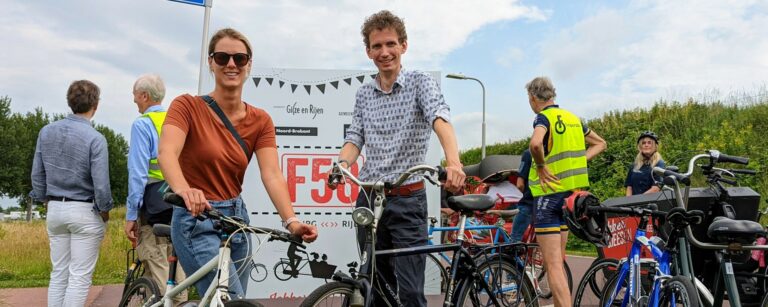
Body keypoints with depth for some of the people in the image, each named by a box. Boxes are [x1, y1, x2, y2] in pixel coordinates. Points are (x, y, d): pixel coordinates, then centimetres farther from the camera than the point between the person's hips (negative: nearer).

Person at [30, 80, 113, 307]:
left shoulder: (46, 131, 2)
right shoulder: (95, 138, -15)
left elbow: (37, 175, 8)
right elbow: (101, 184, -16)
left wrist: (46, 202, 21)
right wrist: (105, 211, 0)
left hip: (55, 211, 6)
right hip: (85, 212, -6)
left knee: (58, 274, 15)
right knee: (80, 277, 2)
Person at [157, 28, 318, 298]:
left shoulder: (260, 121, 0)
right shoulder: (187, 106, -10)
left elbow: (272, 175, -13)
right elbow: (167, 152, -28)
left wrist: (291, 221, -29)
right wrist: (184, 190, -49)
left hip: (236, 217, 5)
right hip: (197, 220, -5)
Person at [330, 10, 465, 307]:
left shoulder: (420, 82, -4)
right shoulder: (363, 94, 11)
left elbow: (440, 119, -21)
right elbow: (355, 138, 7)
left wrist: (453, 162, -41)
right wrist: (342, 165, -17)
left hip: (407, 199, -4)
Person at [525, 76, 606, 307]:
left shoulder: (544, 117, -11)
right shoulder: (573, 118, 12)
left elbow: (536, 144, -33)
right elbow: (600, 144, 23)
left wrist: (541, 167, -17)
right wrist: (577, 160, 10)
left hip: (548, 193, -8)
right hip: (570, 193, 8)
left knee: (553, 265, -6)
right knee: (558, 261, 19)